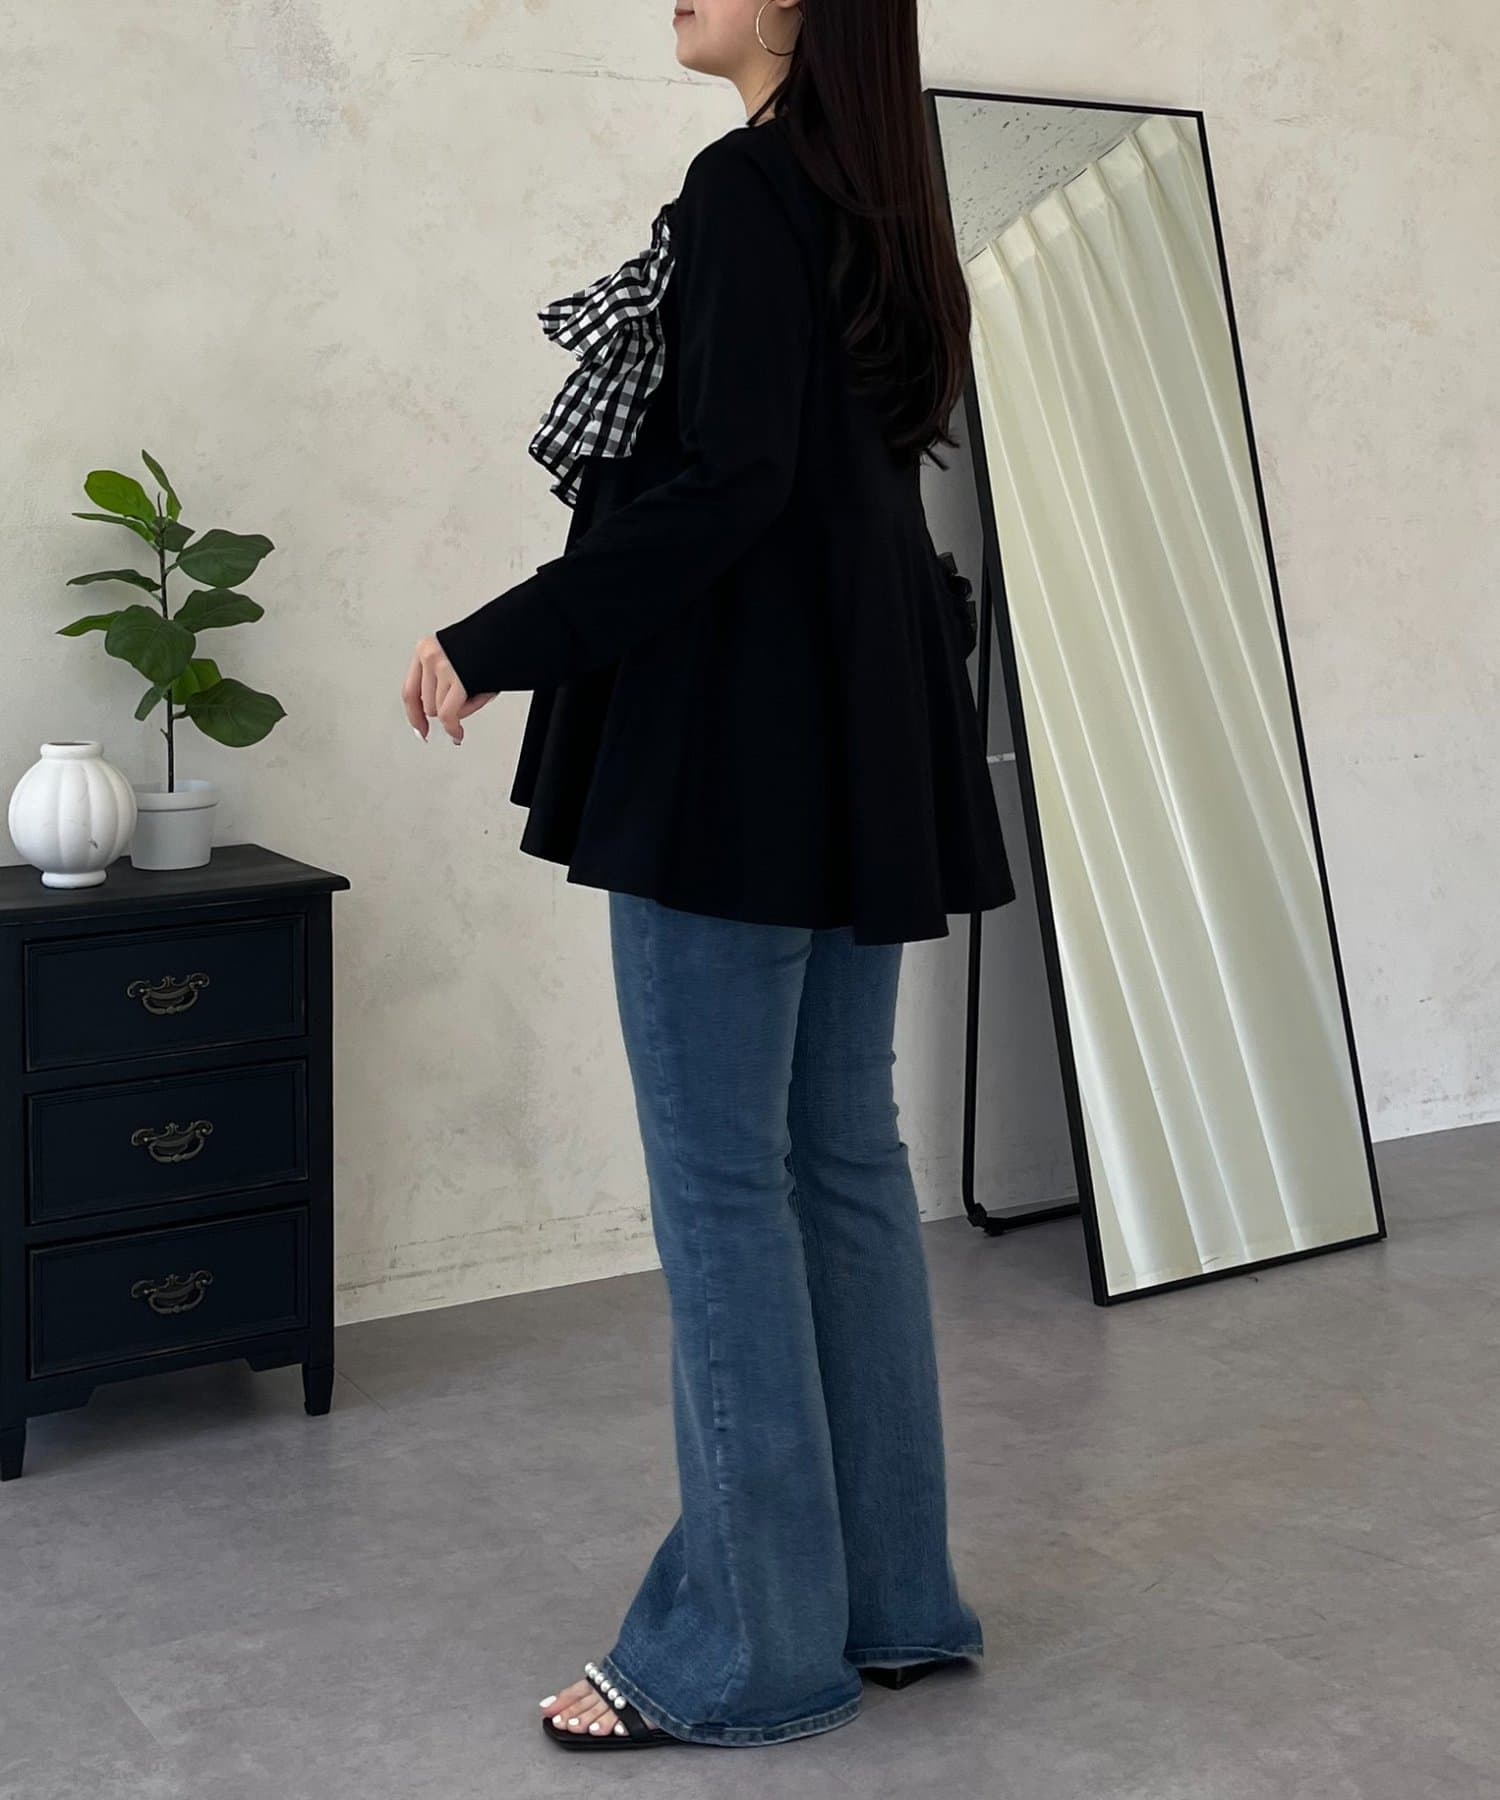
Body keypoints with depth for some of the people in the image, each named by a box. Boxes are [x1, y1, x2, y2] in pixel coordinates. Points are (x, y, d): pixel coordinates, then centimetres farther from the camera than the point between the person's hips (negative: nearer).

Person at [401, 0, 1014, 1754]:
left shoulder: (746, 184, -11)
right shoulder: (877, 199, 15)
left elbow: (726, 484, -18)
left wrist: (495, 646, -14)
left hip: (736, 747, -9)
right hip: (860, 749, 9)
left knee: (721, 1182, -2)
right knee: (847, 1158, 12)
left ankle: (750, 1644, 9)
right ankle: (893, 1600, 22)